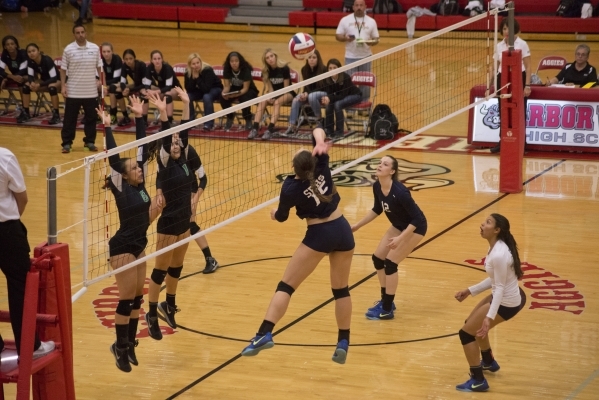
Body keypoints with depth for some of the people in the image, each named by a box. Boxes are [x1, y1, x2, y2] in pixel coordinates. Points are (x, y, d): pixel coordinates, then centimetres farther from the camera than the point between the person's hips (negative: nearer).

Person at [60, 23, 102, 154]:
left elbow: (99, 67, 7)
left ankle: (89, 141, 20)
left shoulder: (95, 48, 1)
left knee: (91, 118, 8)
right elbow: (63, 69, 1)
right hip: (73, 92, -2)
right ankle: (67, 143, 10)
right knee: (69, 118, 3)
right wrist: (63, 86, -6)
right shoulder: (68, 50, -4)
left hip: (91, 92, 2)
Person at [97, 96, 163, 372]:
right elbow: (113, 158, -25)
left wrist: (139, 118, -1)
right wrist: (107, 128, -28)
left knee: (137, 298, 11)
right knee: (126, 299, -4)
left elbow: (143, 148, 1)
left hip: (139, 245, 7)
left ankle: (130, 343, 21)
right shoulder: (121, 189, -15)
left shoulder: (141, 184, 1)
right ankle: (120, 347, 6)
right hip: (122, 248, -7)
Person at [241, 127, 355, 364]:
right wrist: (320, 143, -21)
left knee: (286, 286, -2)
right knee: (341, 289, 14)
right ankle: (343, 343, 14)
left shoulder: (291, 189, -12)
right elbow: (318, 131, 1)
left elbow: (281, 217, 6)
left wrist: (274, 214, 29)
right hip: (343, 231, 5)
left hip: (319, 236, -4)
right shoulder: (321, 168, -5)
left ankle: (265, 334, -16)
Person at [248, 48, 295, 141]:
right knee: (262, 101, -26)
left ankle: (270, 129, -46)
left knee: (277, 102, -35)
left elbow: (286, 88, -13)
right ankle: (255, 128, -36)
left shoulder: (284, 68, -16)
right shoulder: (266, 70, -3)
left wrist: (276, 97, -24)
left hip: (286, 93, -4)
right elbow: (268, 87, -1)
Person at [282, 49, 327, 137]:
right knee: (296, 100, -24)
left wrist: (308, 93, -26)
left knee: (312, 96, -38)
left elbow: (322, 87, -15)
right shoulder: (305, 69, -2)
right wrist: (304, 93, -20)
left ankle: (320, 119, -18)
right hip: (310, 93, 5)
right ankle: (292, 126, -27)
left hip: (323, 93, -5)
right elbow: (306, 86, 4)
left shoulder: (323, 69, -17)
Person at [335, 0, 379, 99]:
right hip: (350, 57, -1)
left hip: (366, 57, 1)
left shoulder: (371, 21, 5)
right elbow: (337, 36, 4)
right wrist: (345, 38, -18)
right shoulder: (345, 20, 1)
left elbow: (376, 39, 8)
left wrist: (372, 42, -16)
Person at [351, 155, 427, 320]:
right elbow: (377, 209, 9)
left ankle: (387, 310, 0)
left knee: (390, 262, -10)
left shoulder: (399, 192, -34)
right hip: (398, 225, 8)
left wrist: (400, 238, -33)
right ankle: (386, 301, 22)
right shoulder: (377, 187, -11)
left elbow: (417, 218, -28)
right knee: (378, 258, 6)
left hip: (415, 228, -8)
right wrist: (358, 225, 9)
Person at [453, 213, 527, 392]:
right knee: (474, 324, 29)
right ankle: (489, 363, 51)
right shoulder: (496, 247, 3)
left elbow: (500, 287, -27)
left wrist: (490, 316, -30)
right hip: (511, 296, 10)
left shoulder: (499, 255, -29)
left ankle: (477, 381, 5)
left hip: (507, 303, -10)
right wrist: (470, 291, 15)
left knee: (466, 332, -3)